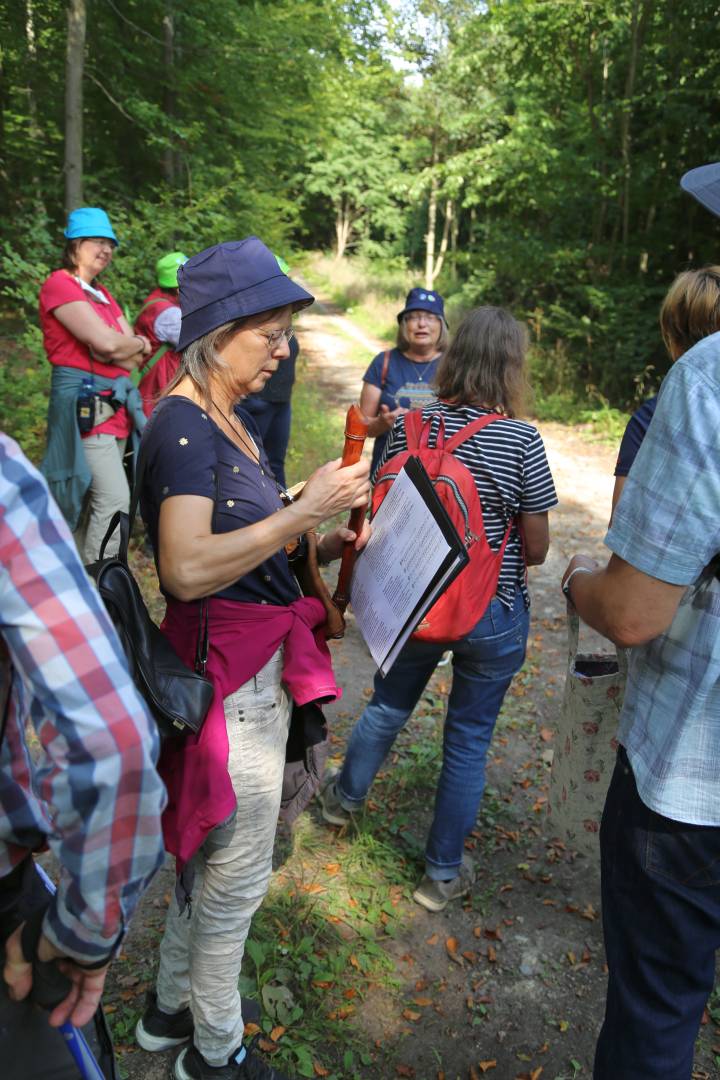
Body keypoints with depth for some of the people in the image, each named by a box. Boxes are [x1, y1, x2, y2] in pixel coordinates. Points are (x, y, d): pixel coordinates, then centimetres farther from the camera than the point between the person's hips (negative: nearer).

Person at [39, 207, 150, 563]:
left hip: (114, 402, 8)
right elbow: (105, 342, -16)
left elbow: (135, 357, 13)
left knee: (93, 501, 9)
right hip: (83, 402, -8)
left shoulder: (102, 294, 21)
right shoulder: (59, 284, -4)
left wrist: (122, 348, -7)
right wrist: (139, 344, 2)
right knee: (114, 498, -17)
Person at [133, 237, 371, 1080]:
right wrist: (305, 510, -24)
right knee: (237, 876, 10)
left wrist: (318, 546, 3)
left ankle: (170, 1010, 46)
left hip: (258, 668, 9)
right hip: (225, 675, -9)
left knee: (207, 857, 24)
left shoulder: (230, 423, 10)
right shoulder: (182, 424, -18)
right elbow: (186, 569, -29)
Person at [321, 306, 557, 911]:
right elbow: (536, 549, -12)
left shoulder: (411, 424, -8)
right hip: (494, 616, -3)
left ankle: (346, 796, 53)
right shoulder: (522, 440, -17)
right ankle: (443, 873, 32)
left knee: (389, 706, 27)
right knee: (469, 738, 15)